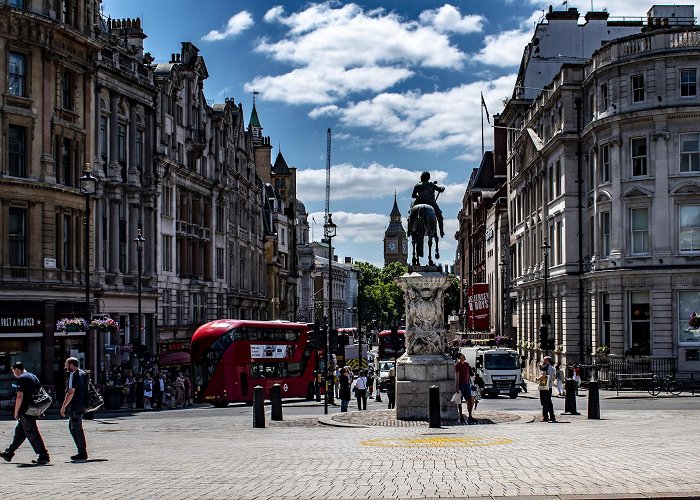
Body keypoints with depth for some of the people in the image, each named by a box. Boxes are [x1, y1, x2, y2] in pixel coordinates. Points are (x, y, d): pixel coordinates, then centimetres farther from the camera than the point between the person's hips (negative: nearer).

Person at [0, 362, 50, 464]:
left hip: (26, 411, -9)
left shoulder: (21, 379, -12)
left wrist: (16, 412, -11)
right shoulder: (33, 377, 16)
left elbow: (20, 396, -20)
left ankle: (44, 456, -9)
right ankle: (9, 454, 28)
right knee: (20, 432, 17)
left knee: (32, 433, -7)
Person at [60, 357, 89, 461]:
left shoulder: (73, 375, -14)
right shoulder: (83, 373, 15)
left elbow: (71, 392, -20)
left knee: (77, 429, -5)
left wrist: (63, 406, -15)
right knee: (72, 427, 17)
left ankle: (82, 453, -3)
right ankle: (81, 450, 16)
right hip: (82, 405, 10)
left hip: (75, 406, -10)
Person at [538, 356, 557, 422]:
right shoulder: (553, 368, 13)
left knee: (544, 402, -6)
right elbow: (553, 379, 15)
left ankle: (545, 417, -7)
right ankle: (552, 417, 15)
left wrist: (538, 379, -5)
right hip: (550, 387, 8)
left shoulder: (545, 367, -10)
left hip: (544, 387, -8)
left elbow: (543, 376, -21)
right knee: (549, 402, 14)